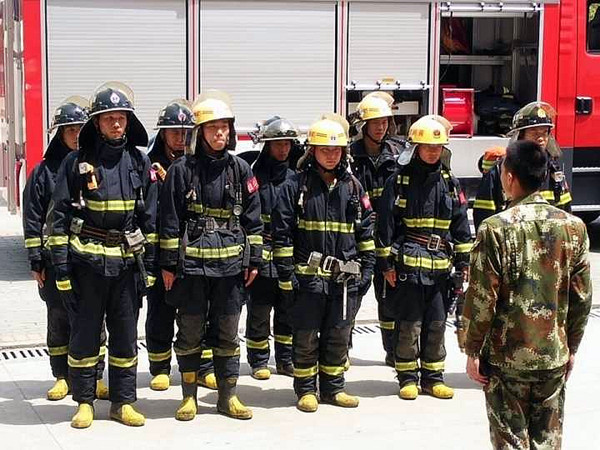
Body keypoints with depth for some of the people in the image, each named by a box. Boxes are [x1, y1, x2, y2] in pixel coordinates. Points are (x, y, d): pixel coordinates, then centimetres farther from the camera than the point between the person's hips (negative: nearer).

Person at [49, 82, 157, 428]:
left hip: (127, 262, 2)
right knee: (85, 334, 5)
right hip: (86, 262, -2)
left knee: (126, 335, 7)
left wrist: (149, 266, 6)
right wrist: (61, 268, -6)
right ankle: (85, 402, 15)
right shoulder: (77, 162, -1)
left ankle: (123, 402, 17)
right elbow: (60, 218, -1)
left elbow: (150, 218, 10)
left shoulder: (140, 163, 7)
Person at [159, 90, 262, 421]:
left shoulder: (240, 169, 5)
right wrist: (169, 263, -3)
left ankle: (228, 397, 19)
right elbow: (170, 220, -1)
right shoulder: (182, 170, -3)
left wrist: (254, 260, 6)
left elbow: (252, 217, 8)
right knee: (190, 331, 5)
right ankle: (189, 397, 17)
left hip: (231, 262, 2)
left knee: (227, 332, 9)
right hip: (191, 262, -2)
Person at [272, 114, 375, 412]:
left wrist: (366, 269, 8)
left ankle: (333, 387, 23)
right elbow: (282, 233, -4)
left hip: (345, 277, 3)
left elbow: (366, 231, 14)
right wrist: (286, 275, -9)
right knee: (306, 337, 4)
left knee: (339, 336, 11)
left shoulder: (353, 187, 9)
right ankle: (306, 390, 16)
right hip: (308, 276, -3)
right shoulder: (296, 186, -3)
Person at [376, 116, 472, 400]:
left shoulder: (449, 182, 8)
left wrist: (463, 262, 8)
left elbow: (461, 224, 12)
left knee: (437, 324, 8)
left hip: (440, 265, 4)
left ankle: (433, 377, 19)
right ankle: (408, 378, 13)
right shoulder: (399, 180, -3)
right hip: (407, 264, -3)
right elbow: (385, 224, -2)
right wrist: (386, 263, -4)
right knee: (409, 324, 2)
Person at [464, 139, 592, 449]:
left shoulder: (495, 229, -13)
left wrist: (473, 351, -1)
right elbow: (582, 298, 4)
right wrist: (572, 347, 15)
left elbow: (482, 299, -12)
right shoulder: (573, 226, -2)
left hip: (506, 357, -3)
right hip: (554, 356, 3)